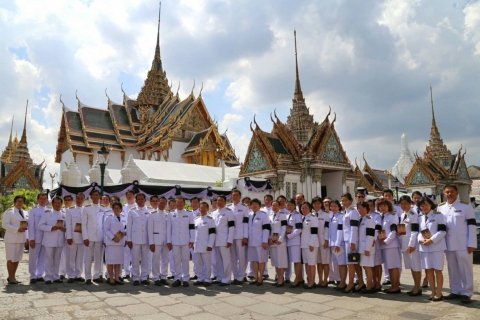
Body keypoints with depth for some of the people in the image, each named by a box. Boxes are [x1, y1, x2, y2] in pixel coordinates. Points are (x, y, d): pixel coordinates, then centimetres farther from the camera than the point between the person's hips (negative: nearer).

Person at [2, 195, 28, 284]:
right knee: (11, 258, -2)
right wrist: (17, 229, -21)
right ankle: (11, 278, 6)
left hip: (21, 239, 6)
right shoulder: (9, 212, -6)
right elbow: (4, 224, -14)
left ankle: (13, 276, 20)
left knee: (17, 259, 10)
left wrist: (26, 227, 0)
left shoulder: (25, 213, 14)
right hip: (11, 239, -6)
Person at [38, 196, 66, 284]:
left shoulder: (64, 215, 11)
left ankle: (55, 277, 17)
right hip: (49, 240, -3)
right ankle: (48, 277, 6)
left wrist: (65, 229, -7)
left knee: (57, 259, 9)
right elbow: (40, 225, -3)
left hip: (60, 240, 3)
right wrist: (51, 228, -18)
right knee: (49, 259, -1)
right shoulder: (47, 214, 2)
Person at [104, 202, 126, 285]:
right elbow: (106, 229, -7)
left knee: (118, 261, 8)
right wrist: (113, 238, -16)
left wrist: (124, 233, -8)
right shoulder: (109, 218, -2)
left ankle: (116, 278, 16)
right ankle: (111, 279, 9)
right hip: (111, 242, -4)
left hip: (121, 242, 4)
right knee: (111, 261, -1)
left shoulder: (123, 219, 9)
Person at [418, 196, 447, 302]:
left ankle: (439, 293, 9)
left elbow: (442, 231, -10)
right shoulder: (420, 217, 13)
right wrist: (420, 239, -7)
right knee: (428, 270, 9)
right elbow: (418, 231, 14)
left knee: (437, 270, -1)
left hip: (437, 246, -5)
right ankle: (433, 292, 19)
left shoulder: (438, 215, -3)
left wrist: (431, 240, -18)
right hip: (424, 247, 5)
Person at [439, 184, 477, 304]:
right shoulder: (441, 207, 8)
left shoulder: (465, 206, -4)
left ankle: (466, 293, 12)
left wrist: (471, 244, -11)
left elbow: (472, 225, -7)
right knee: (452, 269, 12)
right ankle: (456, 291, 23)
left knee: (465, 269, 2)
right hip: (448, 244, 5)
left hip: (463, 244, -4)